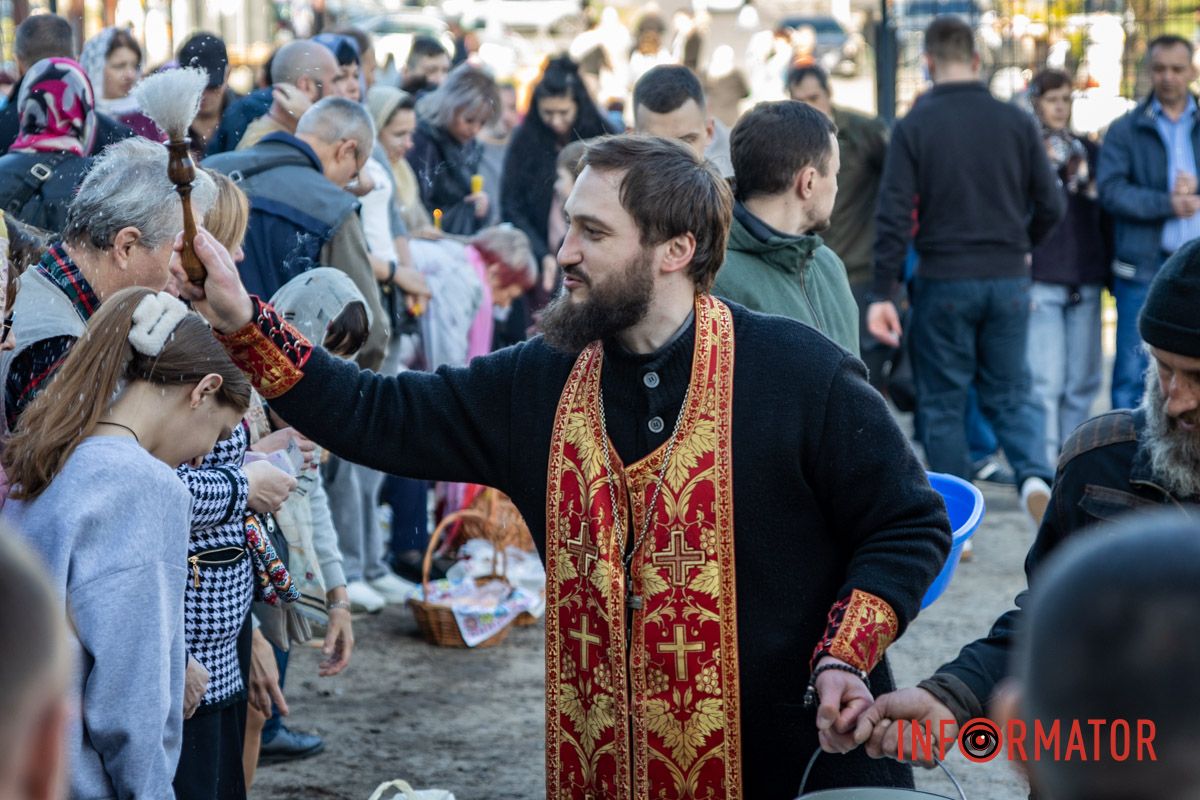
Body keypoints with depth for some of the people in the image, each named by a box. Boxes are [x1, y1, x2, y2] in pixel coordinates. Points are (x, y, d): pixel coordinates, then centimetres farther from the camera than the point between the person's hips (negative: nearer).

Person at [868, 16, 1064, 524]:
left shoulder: (913, 127, -6)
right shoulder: (1016, 121, 1)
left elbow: (894, 215, -11)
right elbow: (1051, 206, 3)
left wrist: (882, 294, -9)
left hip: (943, 282, -2)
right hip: (1009, 281, 2)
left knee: (943, 404, 9)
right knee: (1011, 394, 14)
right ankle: (1035, 475, -13)